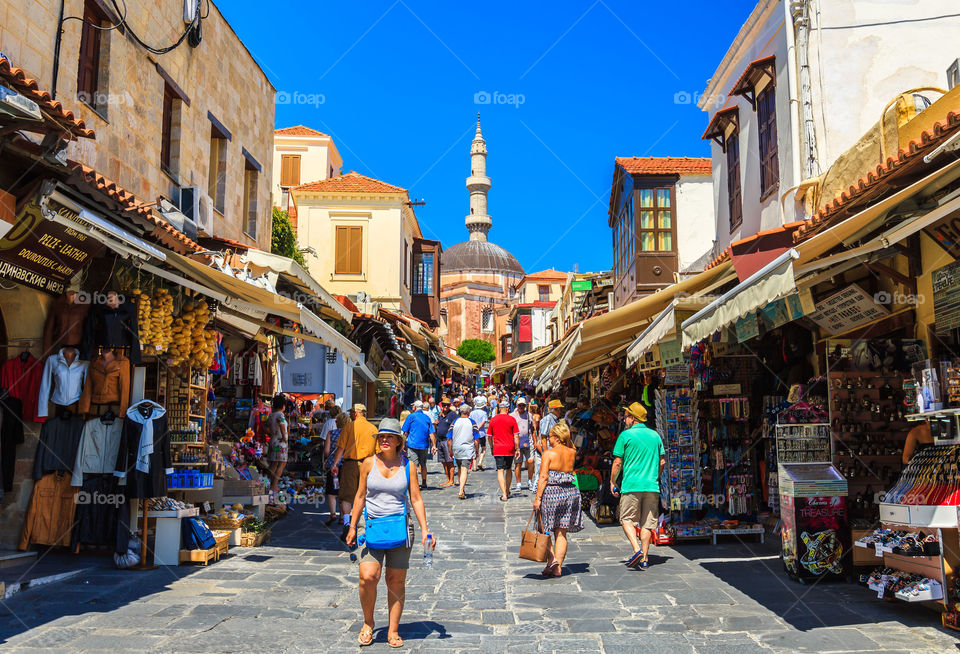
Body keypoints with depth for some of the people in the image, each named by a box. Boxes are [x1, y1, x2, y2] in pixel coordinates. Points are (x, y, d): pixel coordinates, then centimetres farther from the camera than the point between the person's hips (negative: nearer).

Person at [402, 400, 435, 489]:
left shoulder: (411, 416, -2)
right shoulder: (427, 417, 10)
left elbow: (405, 433, -2)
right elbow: (432, 433, 4)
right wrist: (434, 445, 5)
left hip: (413, 444, -5)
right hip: (424, 445, 5)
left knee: (414, 465, -5)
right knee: (423, 464, 17)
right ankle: (424, 483, 25)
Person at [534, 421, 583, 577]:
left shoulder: (548, 454, -10)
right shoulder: (572, 453, 3)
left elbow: (543, 477, -14)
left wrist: (537, 498, -12)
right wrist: (567, 437, 17)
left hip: (551, 493, -5)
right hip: (569, 493, 5)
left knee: (544, 531, 10)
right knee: (561, 533, 9)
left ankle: (552, 560, -5)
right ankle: (558, 568, 10)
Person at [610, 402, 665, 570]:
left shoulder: (625, 435, -3)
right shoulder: (655, 435, 10)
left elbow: (617, 463, -4)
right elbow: (662, 461, 13)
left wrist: (612, 482, 7)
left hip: (631, 485, -4)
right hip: (652, 486, 4)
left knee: (627, 519, 6)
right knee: (647, 522, 8)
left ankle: (637, 550, -12)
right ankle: (644, 559, 8)